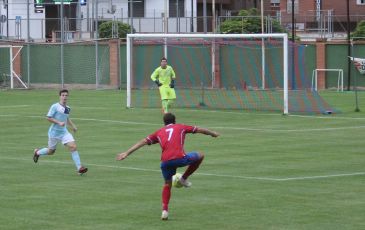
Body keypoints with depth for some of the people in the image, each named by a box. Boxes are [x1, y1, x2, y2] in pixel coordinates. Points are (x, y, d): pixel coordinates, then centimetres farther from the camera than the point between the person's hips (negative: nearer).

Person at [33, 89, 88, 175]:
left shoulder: (67, 108, 7)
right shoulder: (55, 106, -14)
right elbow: (48, 118, -16)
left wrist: (73, 126, 12)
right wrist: (59, 122, -24)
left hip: (64, 132, 5)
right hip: (54, 132, -5)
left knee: (73, 147, -16)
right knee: (51, 151, 11)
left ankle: (79, 168, -17)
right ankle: (37, 152, 45)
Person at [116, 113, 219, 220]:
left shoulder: (159, 132, 25)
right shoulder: (180, 127, 23)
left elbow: (143, 142, 19)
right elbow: (199, 130, 33)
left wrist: (126, 153, 18)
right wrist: (213, 133, 50)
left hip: (165, 161, 3)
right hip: (180, 158, -3)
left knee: (167, 184, 25)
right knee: (200, 156, 23)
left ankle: (164, 210, 10)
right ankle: (184, 179, 21)